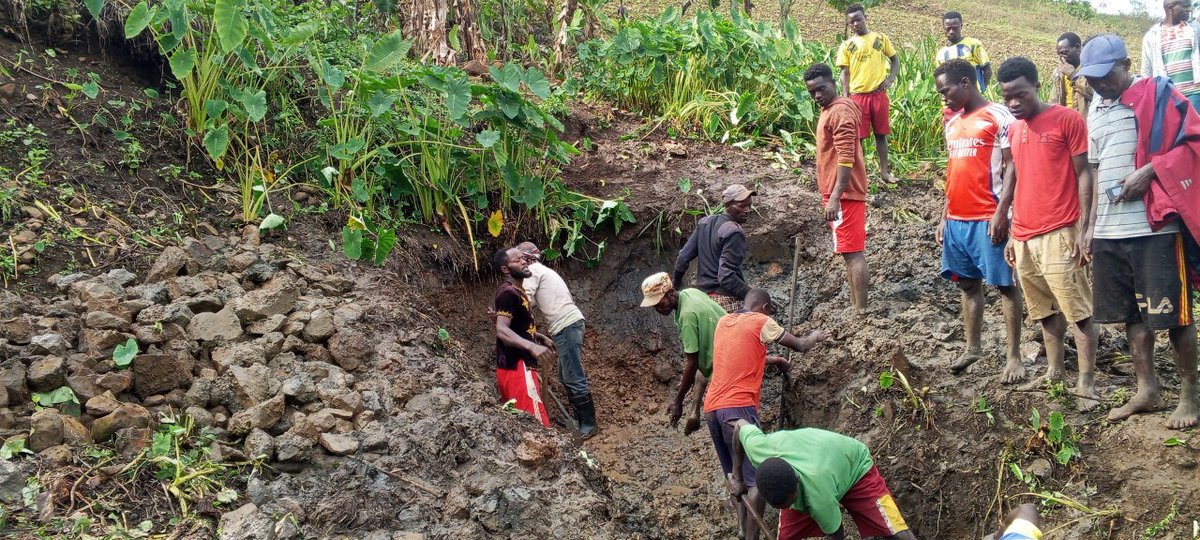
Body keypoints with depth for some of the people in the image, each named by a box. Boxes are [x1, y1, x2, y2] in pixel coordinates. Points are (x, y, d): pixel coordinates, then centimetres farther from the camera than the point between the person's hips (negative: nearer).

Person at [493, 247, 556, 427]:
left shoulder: (516, 291, 17)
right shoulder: (507, 293, -14)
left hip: (520, 366, 11)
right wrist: (532, 346, -39)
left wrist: (541, 338, 34)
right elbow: (502, 330, -26)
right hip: (516, 367, -11)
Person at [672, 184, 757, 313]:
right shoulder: (734, 233, -15)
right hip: (726, 298, -9)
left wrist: (676, 280, 29)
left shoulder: (705, 222, 9)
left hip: (702, 294, 9)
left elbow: (684, 257, 13)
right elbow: (726, 277, -22)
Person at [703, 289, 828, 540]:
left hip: (712, 408, 8)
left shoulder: (723, 322, 20)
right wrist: (815, 337, 31)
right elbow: (799, 346, 11)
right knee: (757, 479, -8)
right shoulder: (760, 322, 1)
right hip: (738, 407, -7)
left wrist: (772, 360, 42)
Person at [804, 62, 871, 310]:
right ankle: (855, 306, 20)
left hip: (843, 194, -11)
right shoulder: (831, 109, 16)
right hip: (840, 192, 11)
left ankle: (860, 310, -7)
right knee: (852, 251, 13)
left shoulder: (839, 111, -16)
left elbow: (846, 158, -23)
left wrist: (834, 197, -28)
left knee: (853, 252, -9)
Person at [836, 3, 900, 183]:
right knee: (857, 136, 2)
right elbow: (845, 73, 2)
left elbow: (895, 60, 14)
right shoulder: (846, 45, 3)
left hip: (879, 94, 1)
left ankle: (884, 170, 17)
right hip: (857, 95, -1)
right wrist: (846, 99, -6)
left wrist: (891, 78, -3)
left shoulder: (880, 38, 6)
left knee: (881, 133, 9)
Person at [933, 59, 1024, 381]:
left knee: (1005, 285, -1)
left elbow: (1012, 167, -11)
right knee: (968, 283, 13)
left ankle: (1013, 355, 2)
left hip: (988, 219, -8)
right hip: (957, 219, 8)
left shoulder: (998, 117, -7)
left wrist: (1001, 212, -17)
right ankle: (972, 348, 23)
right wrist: (944, 217, 17)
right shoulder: (952, 124, 16)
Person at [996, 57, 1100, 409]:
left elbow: (1083, 175, -6)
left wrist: (1084, 229, -13)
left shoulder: (1066, 120, -5)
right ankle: (1055, 372, 22)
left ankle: (1086, 383, -3)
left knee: (1077, 309, -4)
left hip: (1060, 234, -7)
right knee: (1044, 310, 13)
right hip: (1024, 237, 7)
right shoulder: (1014, 130, 14)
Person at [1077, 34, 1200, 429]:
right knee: (1131, 313, 11)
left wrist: (1148, 172, -20)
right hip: (1109, 232, 6)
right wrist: (1087, 226, 17)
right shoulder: (1096, 110, 16)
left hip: (1155, 227, -6)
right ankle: (1147, 389, 21)